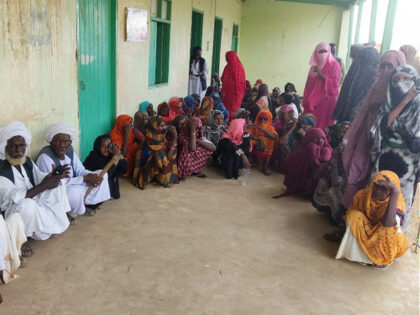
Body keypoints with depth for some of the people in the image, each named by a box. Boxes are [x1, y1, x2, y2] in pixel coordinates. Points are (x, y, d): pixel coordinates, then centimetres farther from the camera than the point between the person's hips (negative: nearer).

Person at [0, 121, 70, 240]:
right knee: (27, 204, -38)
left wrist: (56, 176, -16)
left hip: (34, 203, 8)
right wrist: (43, 186, -29)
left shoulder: (27, 161, 2)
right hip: (11, 211, -8)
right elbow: (12, 199, -30)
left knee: (57, 183, 3)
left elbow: (40, 179, 7)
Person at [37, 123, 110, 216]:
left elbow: (80, 170, 3)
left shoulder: (69, 150, -3)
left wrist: (91, 176, -22)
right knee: (75, 190, -39)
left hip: (72, 185, 8)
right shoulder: (45, 157, -26)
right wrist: (85, 179, -30)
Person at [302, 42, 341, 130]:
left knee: (323, 126, -6)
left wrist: (320, 74, -18)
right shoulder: (315, 65, 13)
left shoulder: (334, 64, -2)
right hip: (313, 100, 5)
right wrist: (306, 101, 7)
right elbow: (309, 83, 13)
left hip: (327, 100, -5)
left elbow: (334, 84, -11)